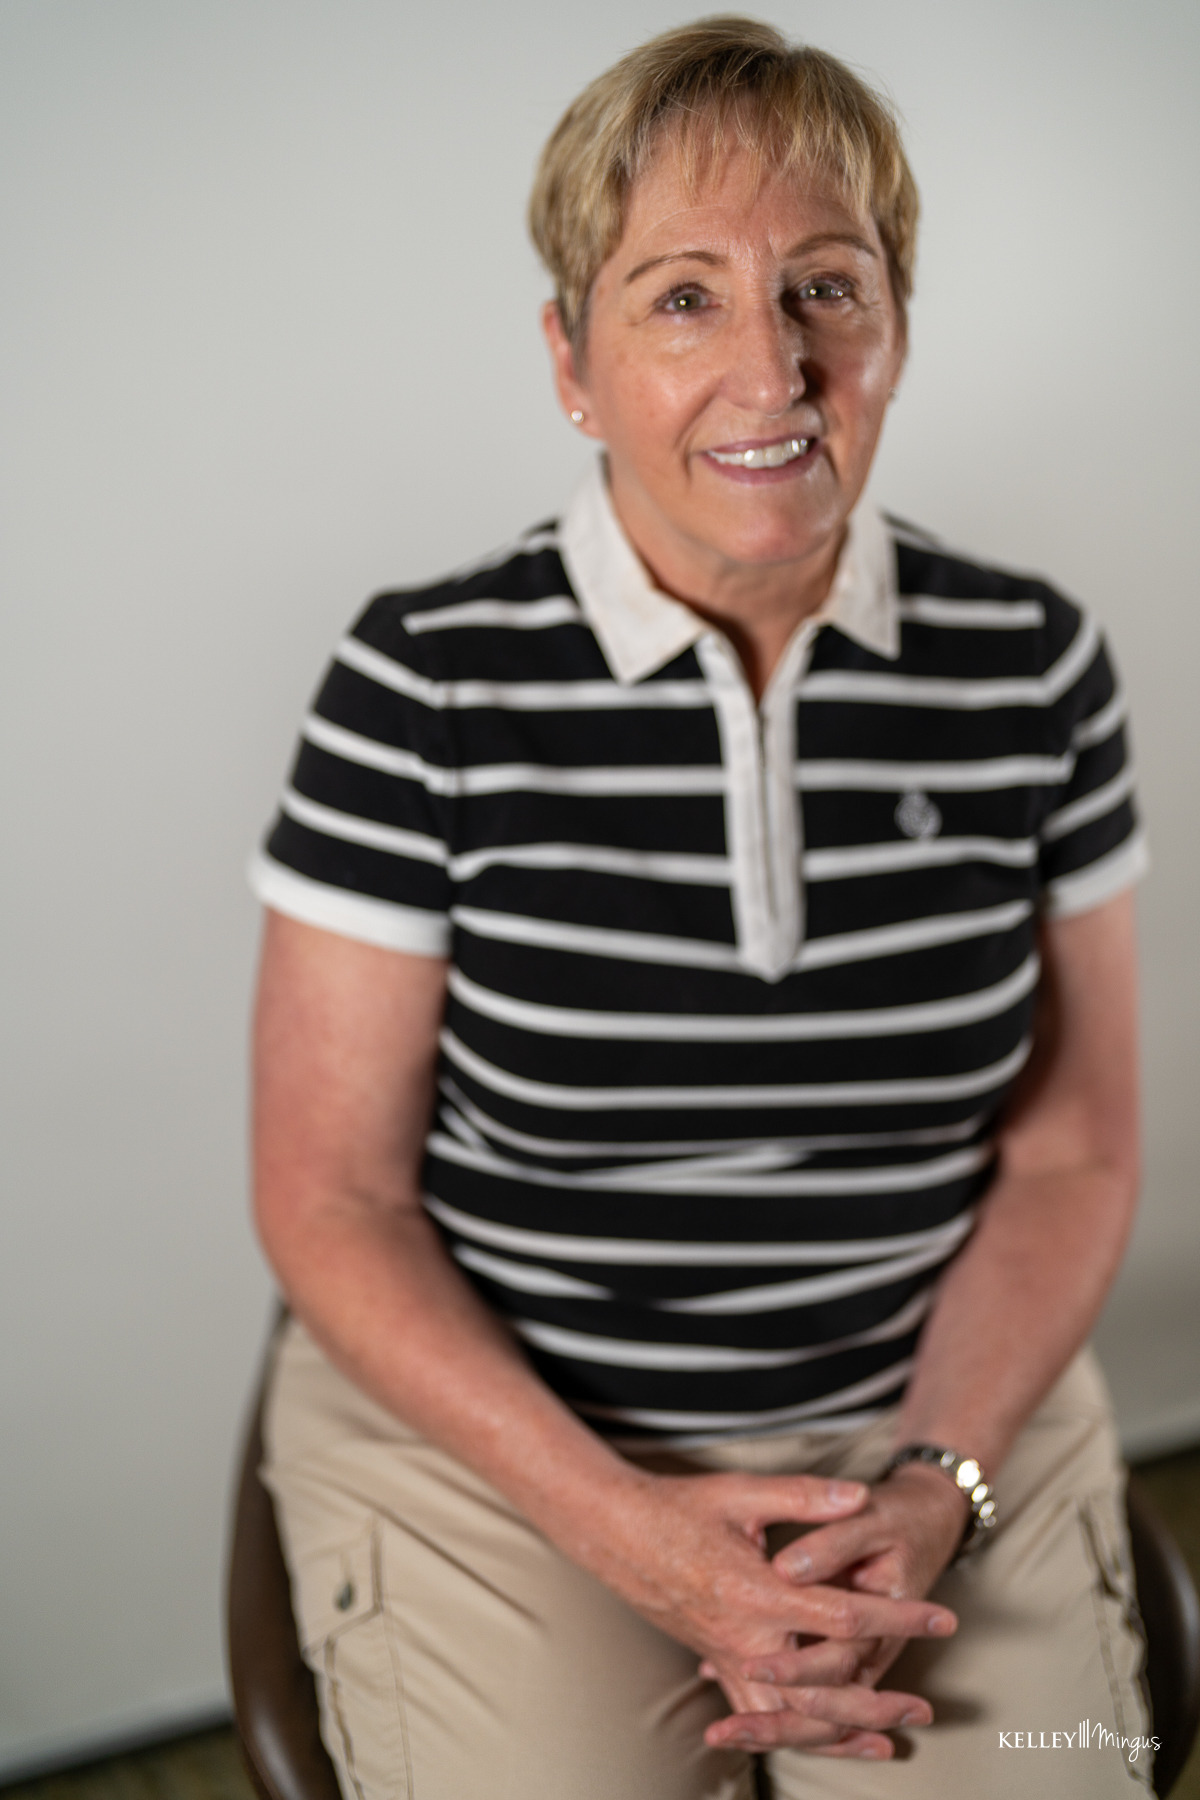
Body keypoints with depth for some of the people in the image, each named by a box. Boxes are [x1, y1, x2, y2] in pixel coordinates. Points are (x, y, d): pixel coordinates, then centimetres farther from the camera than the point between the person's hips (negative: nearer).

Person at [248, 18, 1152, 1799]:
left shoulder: (1034, 670, -4)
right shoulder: (426, 685, -11)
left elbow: (1072, 1144, 3)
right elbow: (331, 1193, -7)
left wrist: (935, 1486, -11)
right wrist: (626, 1524, -15)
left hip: (947, 1423, 2)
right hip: (493, 1447, -1)